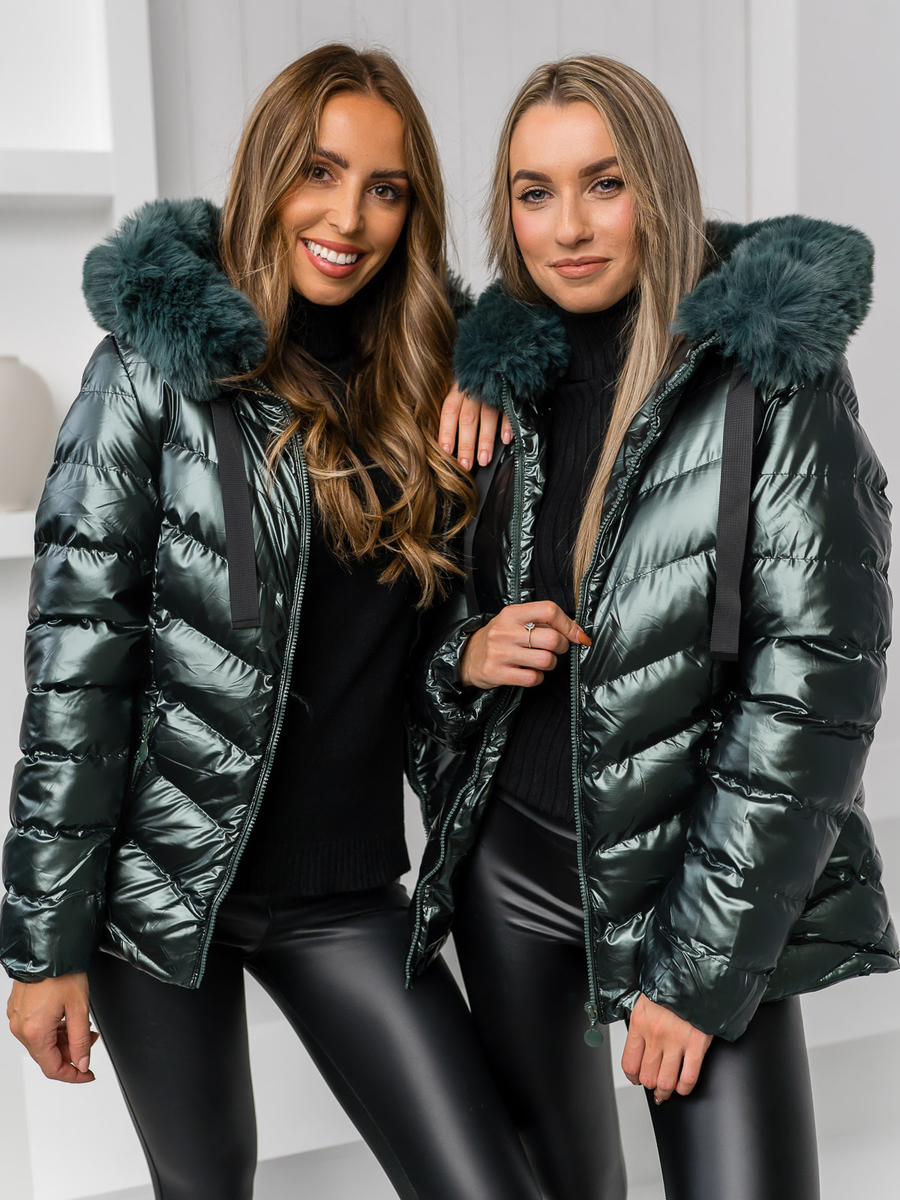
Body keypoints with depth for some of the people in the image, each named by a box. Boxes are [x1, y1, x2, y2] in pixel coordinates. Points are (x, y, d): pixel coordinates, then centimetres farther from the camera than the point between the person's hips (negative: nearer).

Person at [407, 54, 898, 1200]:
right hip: (512, 862, 4)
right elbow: (428, 622, 14)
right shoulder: (505, 383, 4)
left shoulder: (771, 370, -10)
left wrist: (701, 966, -15)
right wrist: (468, 656, -11)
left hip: (712, 883, -3)